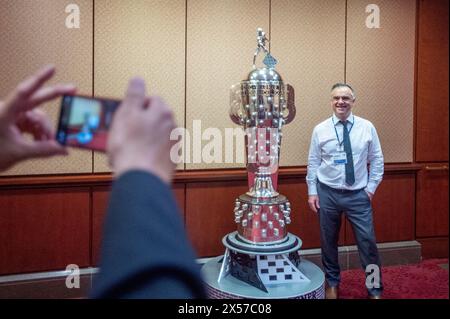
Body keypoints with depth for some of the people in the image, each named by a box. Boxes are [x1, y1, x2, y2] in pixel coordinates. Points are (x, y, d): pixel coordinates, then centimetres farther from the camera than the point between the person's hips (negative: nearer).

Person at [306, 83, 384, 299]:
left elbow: (377, 160, 5)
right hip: (327, 193, 1)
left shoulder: (367, 127, -2)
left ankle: (375, 289, 22)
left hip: (358, 195, 0)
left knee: (368, 241, 3)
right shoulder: (320, 130, -2)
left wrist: (371, 187, 0)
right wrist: (312, 192, -1)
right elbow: (313, 163, 1)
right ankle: (332, 283, 33)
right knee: (328, 241, 13)